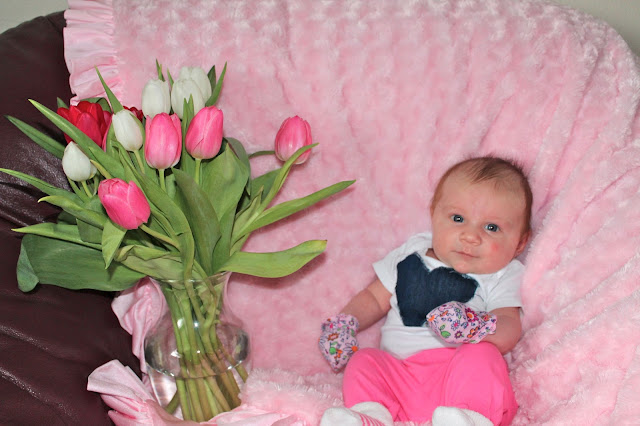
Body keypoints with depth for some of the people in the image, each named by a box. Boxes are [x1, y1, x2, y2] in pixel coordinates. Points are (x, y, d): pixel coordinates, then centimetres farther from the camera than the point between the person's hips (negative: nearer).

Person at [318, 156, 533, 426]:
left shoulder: (503, 277, 6)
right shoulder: (411, 255, 17)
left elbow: (509, 332, -9)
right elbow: (375, 298, 25)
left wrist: (475, 326, -32)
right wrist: (345, 322, 5)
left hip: (459, 374, -3)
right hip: (397, 370, 4)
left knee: (482, 356, -31)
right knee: (362, 361, -18)